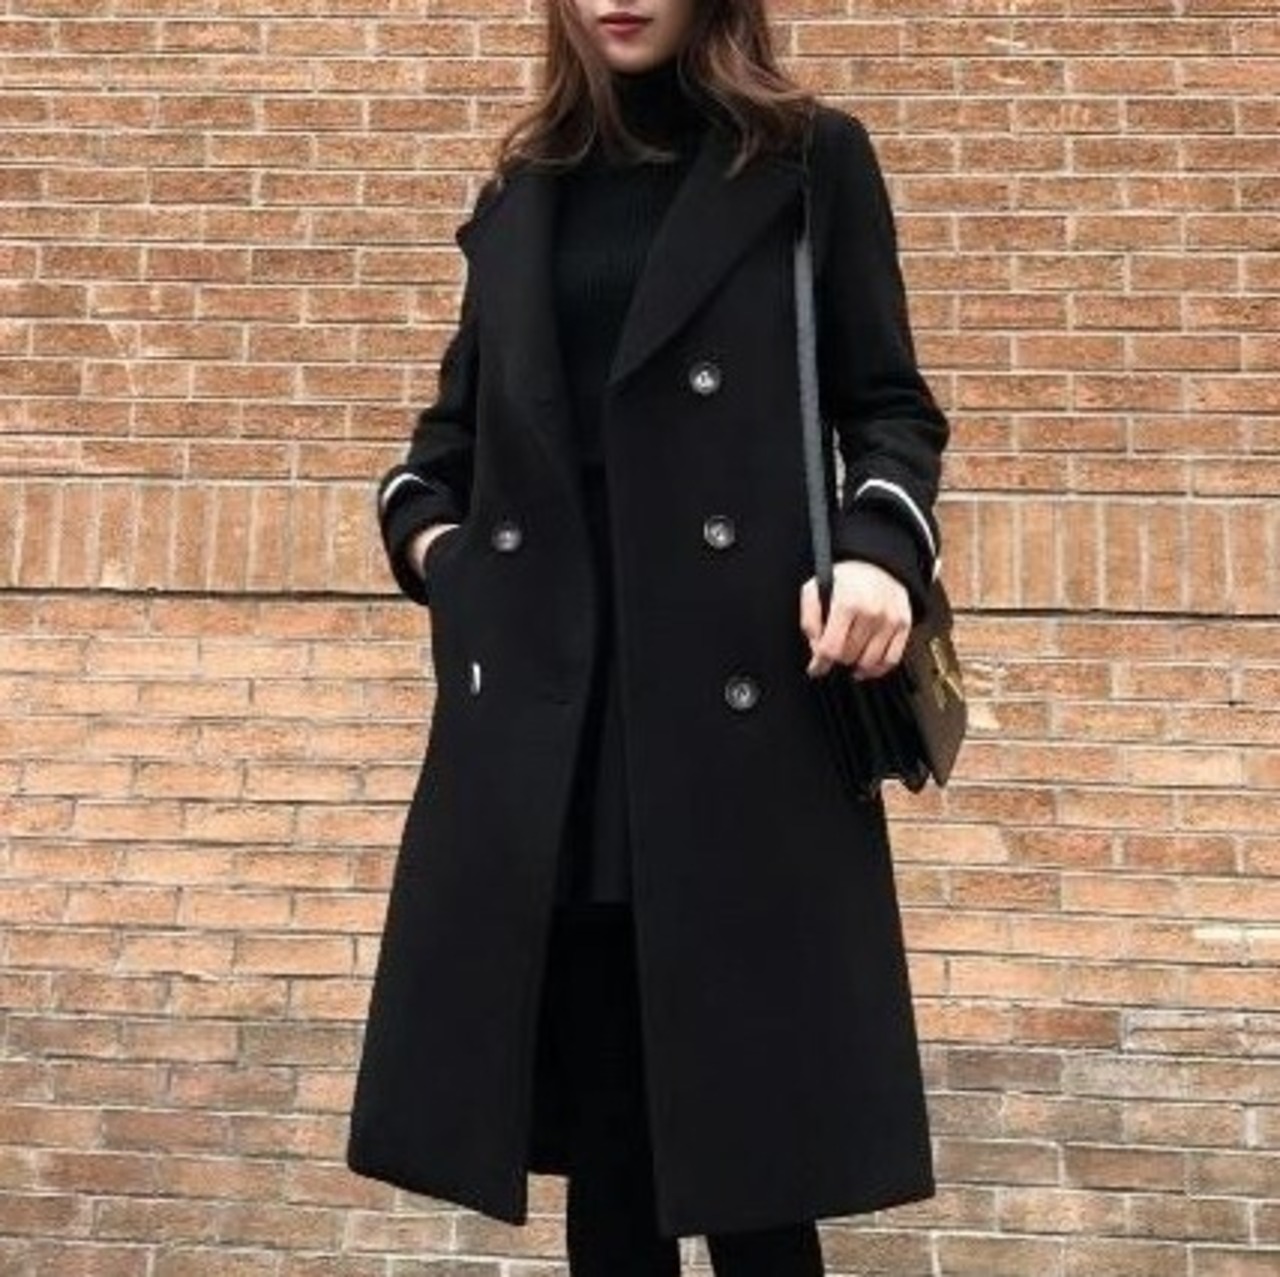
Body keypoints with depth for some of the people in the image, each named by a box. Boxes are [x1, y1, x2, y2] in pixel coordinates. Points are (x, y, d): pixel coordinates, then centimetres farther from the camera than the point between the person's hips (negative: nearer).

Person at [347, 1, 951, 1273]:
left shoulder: (811, 161, 7)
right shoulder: (523, 192, 17)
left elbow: (889, 402, 4)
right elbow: (460, 418, 23)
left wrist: (882, 544, -14)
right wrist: (421, 522, 4)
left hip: (738, 681, -3)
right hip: (545, 691, 4)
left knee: (744, 1081, 1)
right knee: (594, 1100, 8)